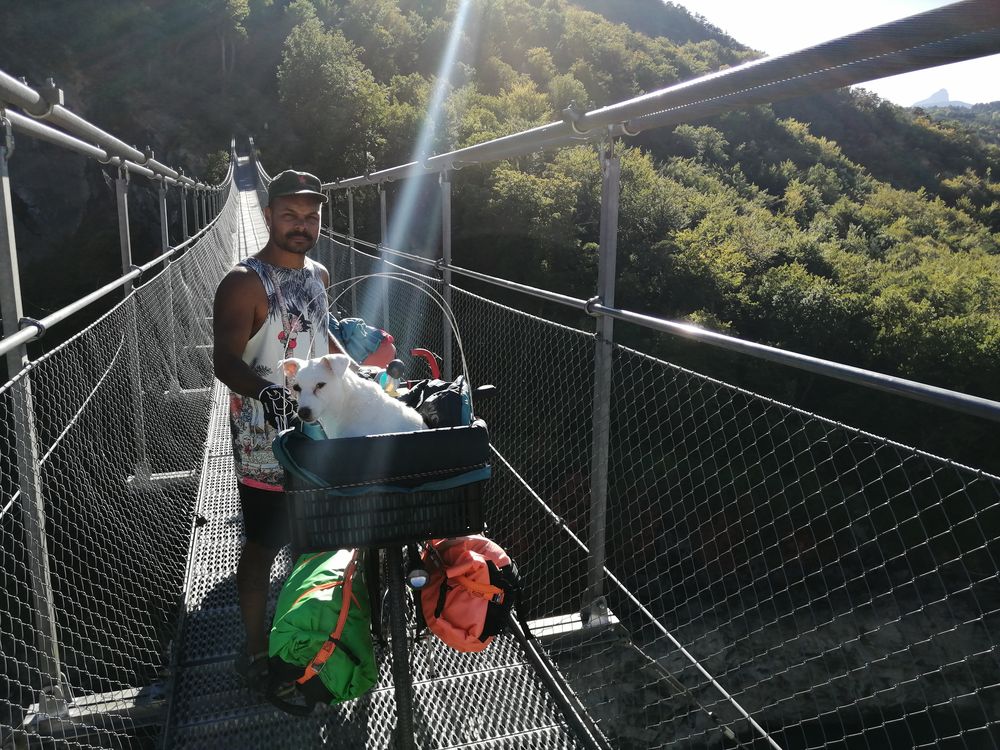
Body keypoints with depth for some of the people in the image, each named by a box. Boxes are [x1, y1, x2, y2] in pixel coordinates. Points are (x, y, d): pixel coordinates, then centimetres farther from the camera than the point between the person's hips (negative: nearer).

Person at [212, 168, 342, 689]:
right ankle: (256, 653, 23)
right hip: (265, 441, -7)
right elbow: (226, 361, -23)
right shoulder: (244, 283, -15)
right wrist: (264, 389, -41)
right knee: (263, 546, 5)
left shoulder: (318, 275, 8)